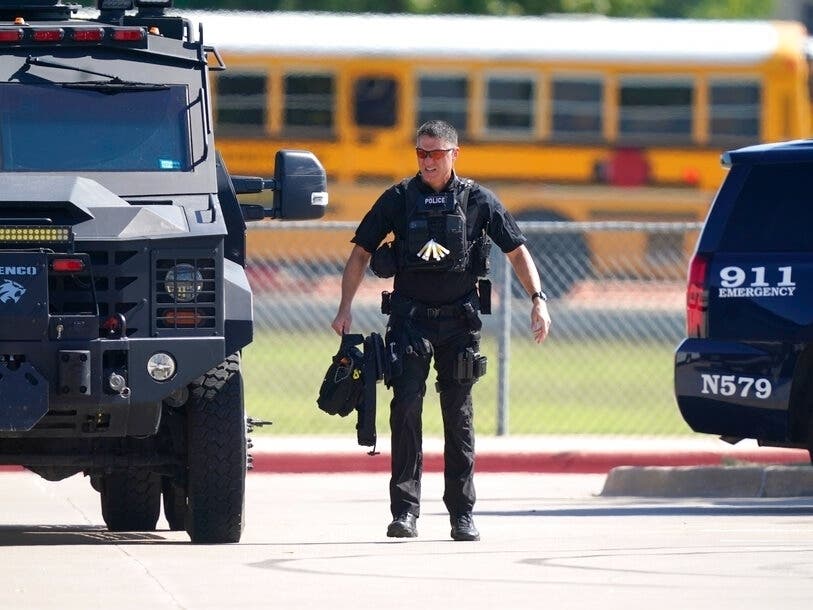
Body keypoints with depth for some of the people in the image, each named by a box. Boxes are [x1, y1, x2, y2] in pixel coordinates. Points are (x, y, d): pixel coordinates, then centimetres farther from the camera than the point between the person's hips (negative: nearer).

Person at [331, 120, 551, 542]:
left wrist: (538, 299, -3)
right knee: (406, 408, -10)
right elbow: (361, 253, 7)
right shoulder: (398, 199, 3)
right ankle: (405, 511, -8)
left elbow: (517, 251, 7)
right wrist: (345, 307, -1)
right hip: (410, 319, 0)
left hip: (459, 319, 0)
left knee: (459, 416, 4)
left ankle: (462, 514, 10)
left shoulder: (477, 200, 3)